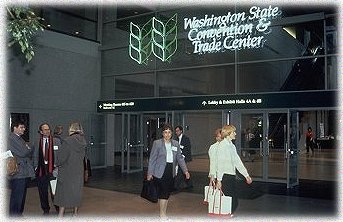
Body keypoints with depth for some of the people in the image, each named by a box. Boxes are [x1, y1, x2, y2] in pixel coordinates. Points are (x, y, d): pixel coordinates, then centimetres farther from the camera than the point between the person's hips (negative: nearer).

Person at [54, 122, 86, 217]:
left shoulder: (67, 141, -18)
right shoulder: (83, 141, 0)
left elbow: (61, 156, -14)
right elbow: (82, 156, 7)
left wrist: (57, 164, 3)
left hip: (67, 171, -5)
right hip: (79, 170, 5)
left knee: (64, 191, 5)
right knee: (77, 191, 14)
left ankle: (61, 214, 9)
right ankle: (75, 212, 21)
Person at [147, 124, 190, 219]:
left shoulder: (175, 144, 8)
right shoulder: (157, 143, -4)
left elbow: (180, 158, 9)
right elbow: (152, 159, -3)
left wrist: (185, 170, 1)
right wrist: (150, 173, -5)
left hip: (171, 172, 4)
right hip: (160, 172, -4)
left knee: (167, 193, 9)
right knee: (163, 192, -6)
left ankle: (164, 213, 22)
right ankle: (162, 214, 9)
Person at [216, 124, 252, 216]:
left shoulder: (232, 145, 15)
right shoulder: (222, 145, -9)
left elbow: (238, 162, 19)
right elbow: (220, 164, -12)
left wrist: (246, 175, 19)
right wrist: (219, 180, -14)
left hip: (232, 176, 8)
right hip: (225, 176, -8)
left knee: (234, 202, 8)